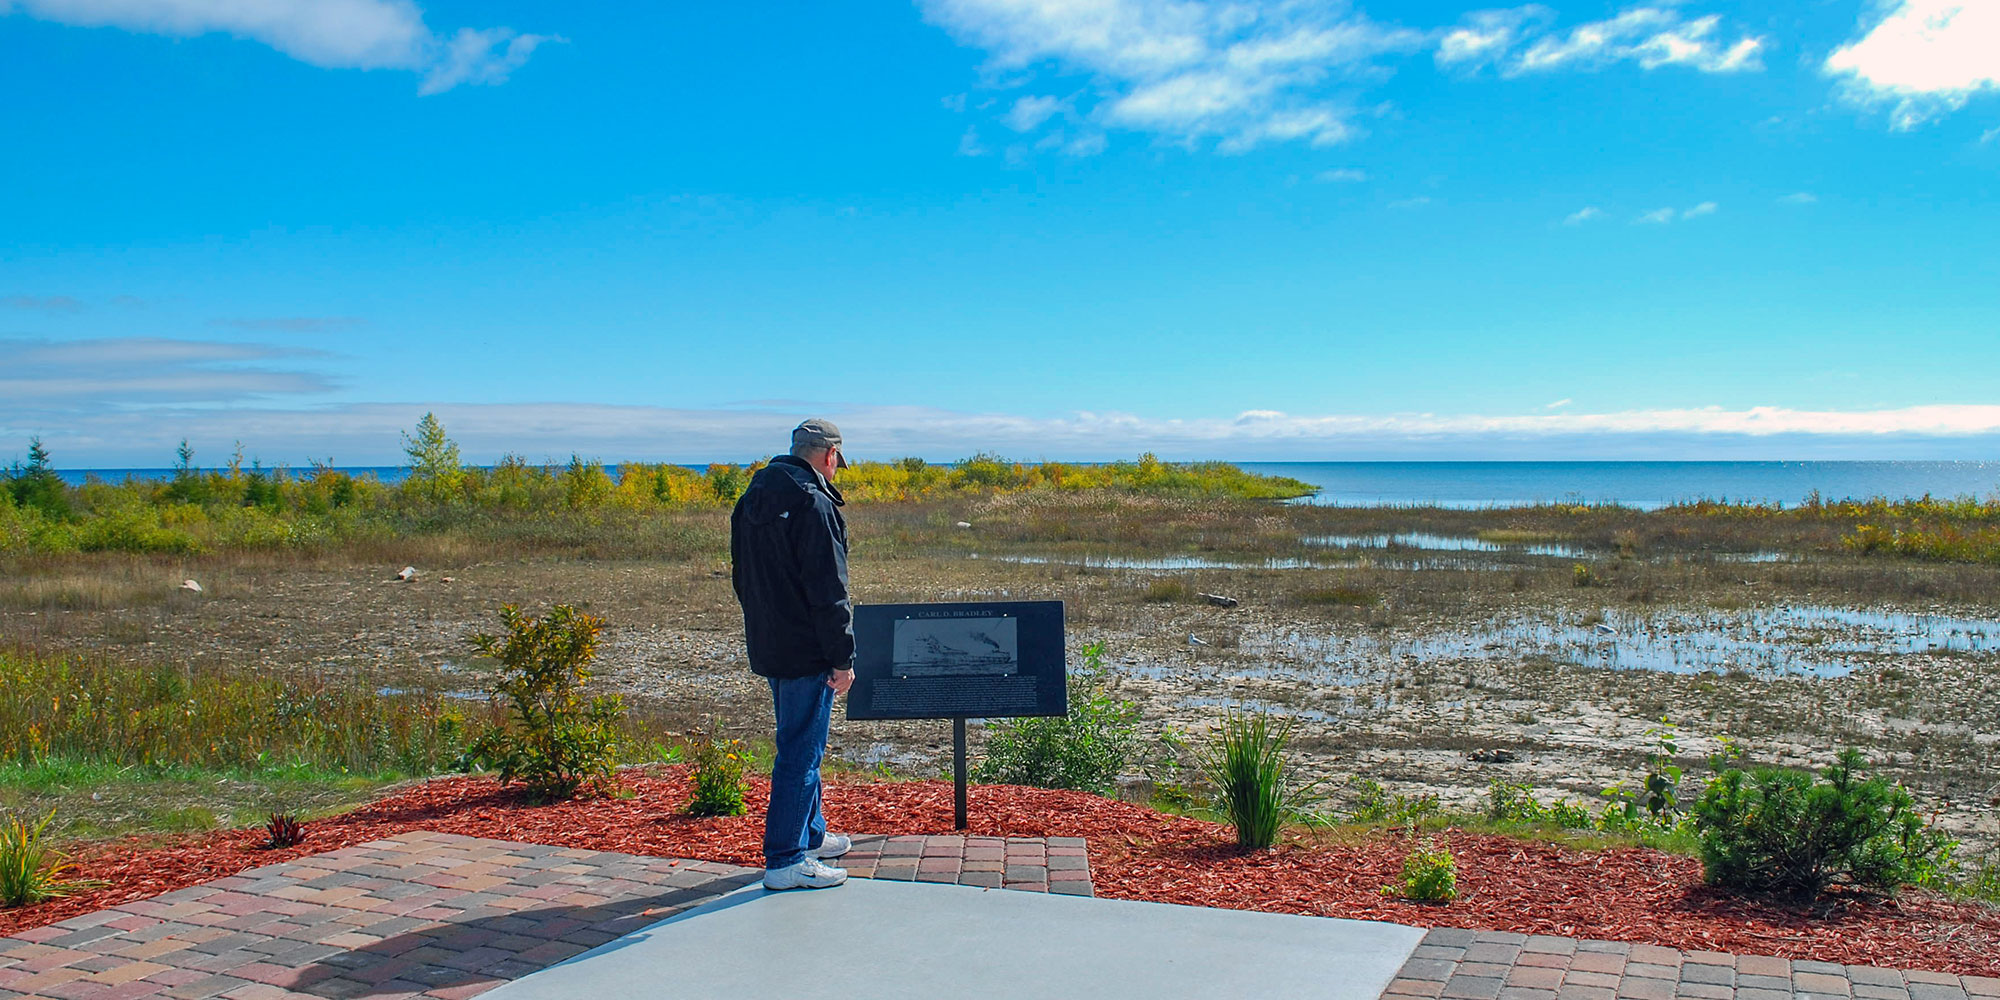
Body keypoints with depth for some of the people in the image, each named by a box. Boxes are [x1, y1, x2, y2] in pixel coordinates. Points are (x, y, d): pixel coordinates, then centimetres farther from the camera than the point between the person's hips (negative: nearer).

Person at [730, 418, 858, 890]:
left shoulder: (752, 499, 11)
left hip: (768, 648, 9)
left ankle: (809, 835, 34)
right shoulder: (813, 504, -18)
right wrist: (842, 657, -17)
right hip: (807, 651, -9)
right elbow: (828, 590, -20)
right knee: (801, 750, -3)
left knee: (800, 744, 21)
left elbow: (743, 578, 17)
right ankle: (785, 860, 2)